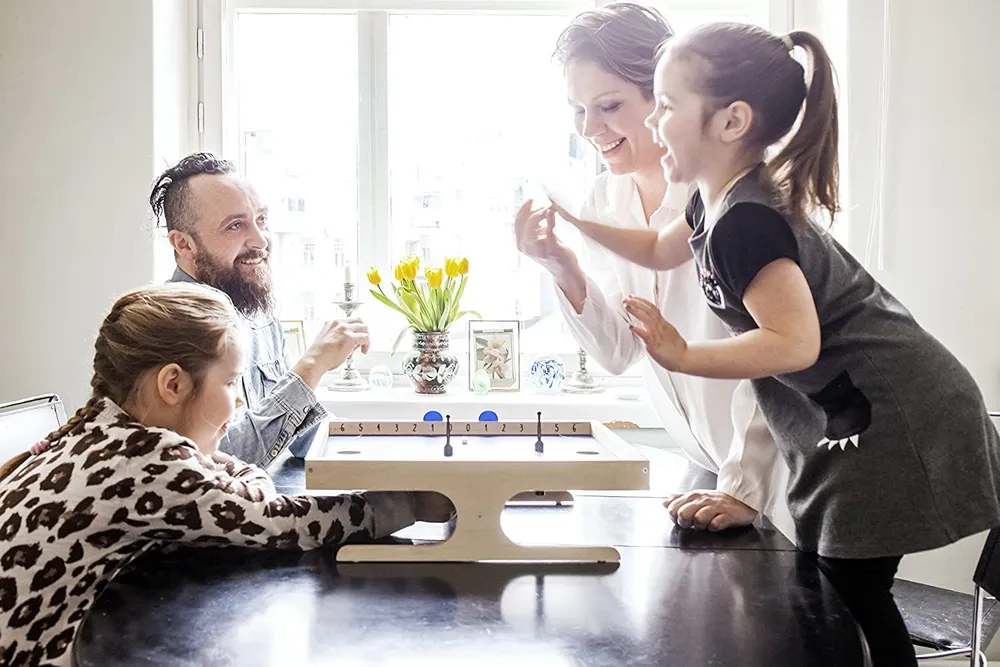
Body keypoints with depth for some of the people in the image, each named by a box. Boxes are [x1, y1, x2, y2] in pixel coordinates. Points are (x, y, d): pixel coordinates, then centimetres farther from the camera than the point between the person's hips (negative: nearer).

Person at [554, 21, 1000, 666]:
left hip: (894, 426, -10)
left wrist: (685, 357, -29)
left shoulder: (744, 222, -25)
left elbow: (794, 342, -34)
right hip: (858, 420, 10)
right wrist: (578, 222, 20)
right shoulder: (720, 201, 7)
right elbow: (660, 251, 27)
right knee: (828, 588, 16)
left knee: (849, 597, -2)